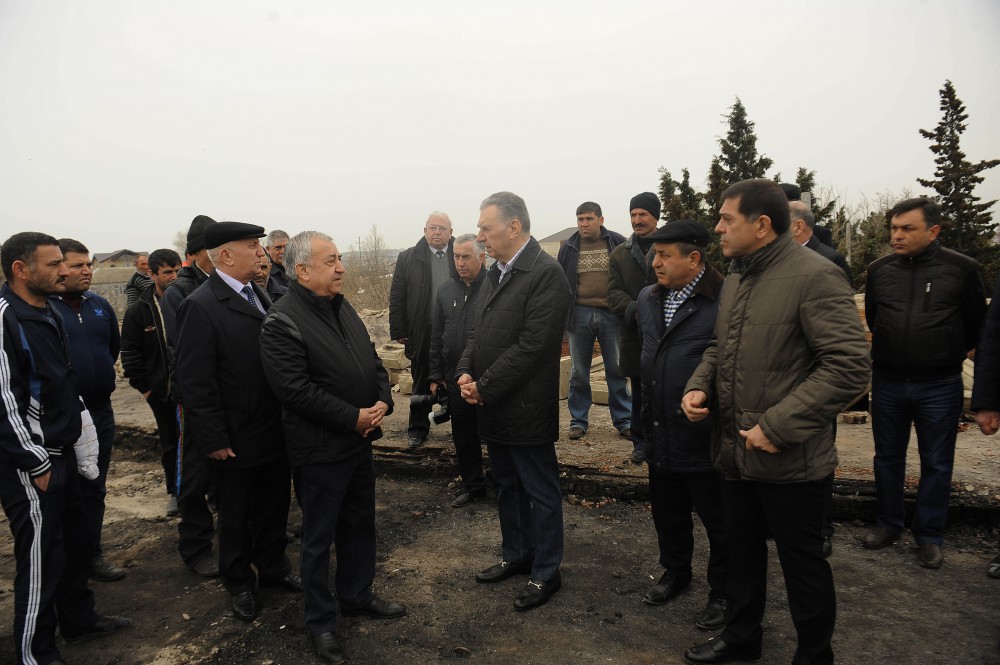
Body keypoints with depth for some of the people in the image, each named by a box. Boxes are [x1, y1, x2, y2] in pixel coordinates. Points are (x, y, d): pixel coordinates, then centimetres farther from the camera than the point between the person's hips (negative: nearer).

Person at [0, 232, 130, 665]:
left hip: (61, 453, 9)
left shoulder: (47, 312, 9)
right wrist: (37, 464, -16)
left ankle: (78, 621, 37)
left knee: (74, 543, 20)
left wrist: (76, 424, 16)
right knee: (41, 557, 3)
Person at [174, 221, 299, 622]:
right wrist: (215, 439, -17)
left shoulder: (258, 294, 6)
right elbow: (195, 382, -19)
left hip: (274, 432, 7)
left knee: (274, 506, 20)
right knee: (236, 515, 15)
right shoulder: (201, 306, -18)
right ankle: (239, 583, 35)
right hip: (237, 439, -6)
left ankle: (273, 567, 41)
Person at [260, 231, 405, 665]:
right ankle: (320, 621, 28)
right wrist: (354, 418, -21)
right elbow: (295, 390, -24)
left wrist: (382, 402, -6)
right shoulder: (282, 322, -18)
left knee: (360, 525, 21)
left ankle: (357, 596, 41)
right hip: (320, 449, -8)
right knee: (319, 538, 9)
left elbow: (372, 360, 12)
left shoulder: (343, 308, 8)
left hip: (361, 441, 8)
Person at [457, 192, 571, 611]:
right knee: (507, 487, 22)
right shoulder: (496, 273, 10)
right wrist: (465, 372, -4)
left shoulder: (546, 274, -17)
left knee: (540, 492, 9)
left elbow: (532, 345, -23)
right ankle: (515, 555, 40)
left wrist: (485, 387, -18)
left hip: (527, 408, -8)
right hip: (493, 406, 9)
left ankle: (545, 573, 25)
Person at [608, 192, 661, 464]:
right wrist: (633, 308, -15)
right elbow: (614, 292, 5)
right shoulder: (620, 253, 13)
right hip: (635, 332, 3)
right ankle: (641, 443, 21)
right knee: (639, 392, 10)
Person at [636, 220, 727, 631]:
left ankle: (723, 594, 32)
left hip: (705, 438, -7)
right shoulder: (648, 298, 7)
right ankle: (675, 573, 44)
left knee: (718, 521, 12)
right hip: (660, 434, 7)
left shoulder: (726, 301, -18)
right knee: (667, 515, 22)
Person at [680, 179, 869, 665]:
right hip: (735, 452, 8)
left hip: (788, 458, -7)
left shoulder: (814, 276, -16)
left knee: (802, 562, 12)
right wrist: (700, 386, -1)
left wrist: (778, 426, -24)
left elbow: (850, 366, -22)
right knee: (741, 551, 22)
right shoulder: (735, 278, 10)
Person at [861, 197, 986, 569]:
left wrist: (951, 354, 12)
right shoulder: (879, 270, 1)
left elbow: (976, 322, 5)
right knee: (887, 457, 13)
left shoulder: (962, 269, -8)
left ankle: (929, 537, 22)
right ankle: (888, 524, 29)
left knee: (936, 464, 8)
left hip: (939, 386, -2)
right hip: (887, 383, 3)